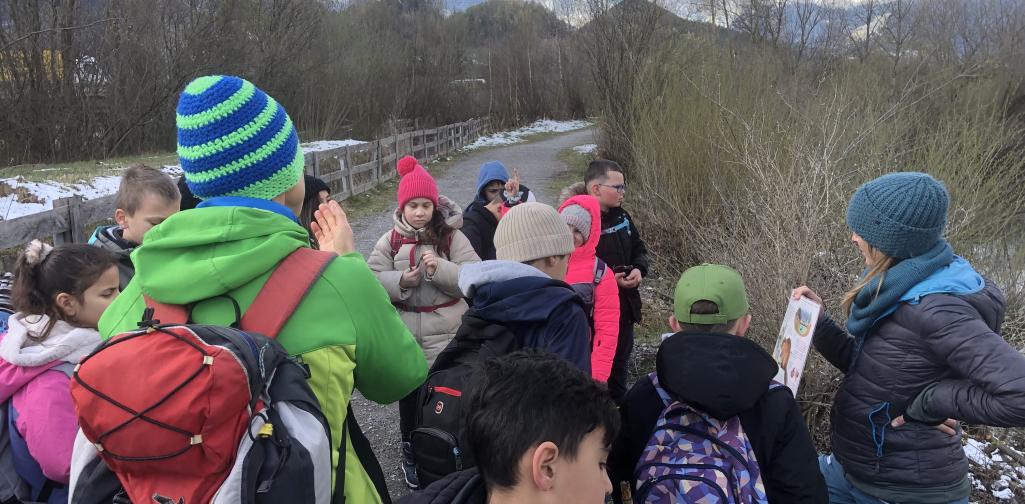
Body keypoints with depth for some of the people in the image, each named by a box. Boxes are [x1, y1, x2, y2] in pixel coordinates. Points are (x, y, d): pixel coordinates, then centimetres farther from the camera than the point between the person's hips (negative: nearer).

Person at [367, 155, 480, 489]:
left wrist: (440, 268, -25)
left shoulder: (451, 236, -6)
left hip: (444, 332, -2)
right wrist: (401, 281, -21)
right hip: (403, 331, 2)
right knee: (409, 392, 16)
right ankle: (411, 452, 37)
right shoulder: (390, 241, 1)